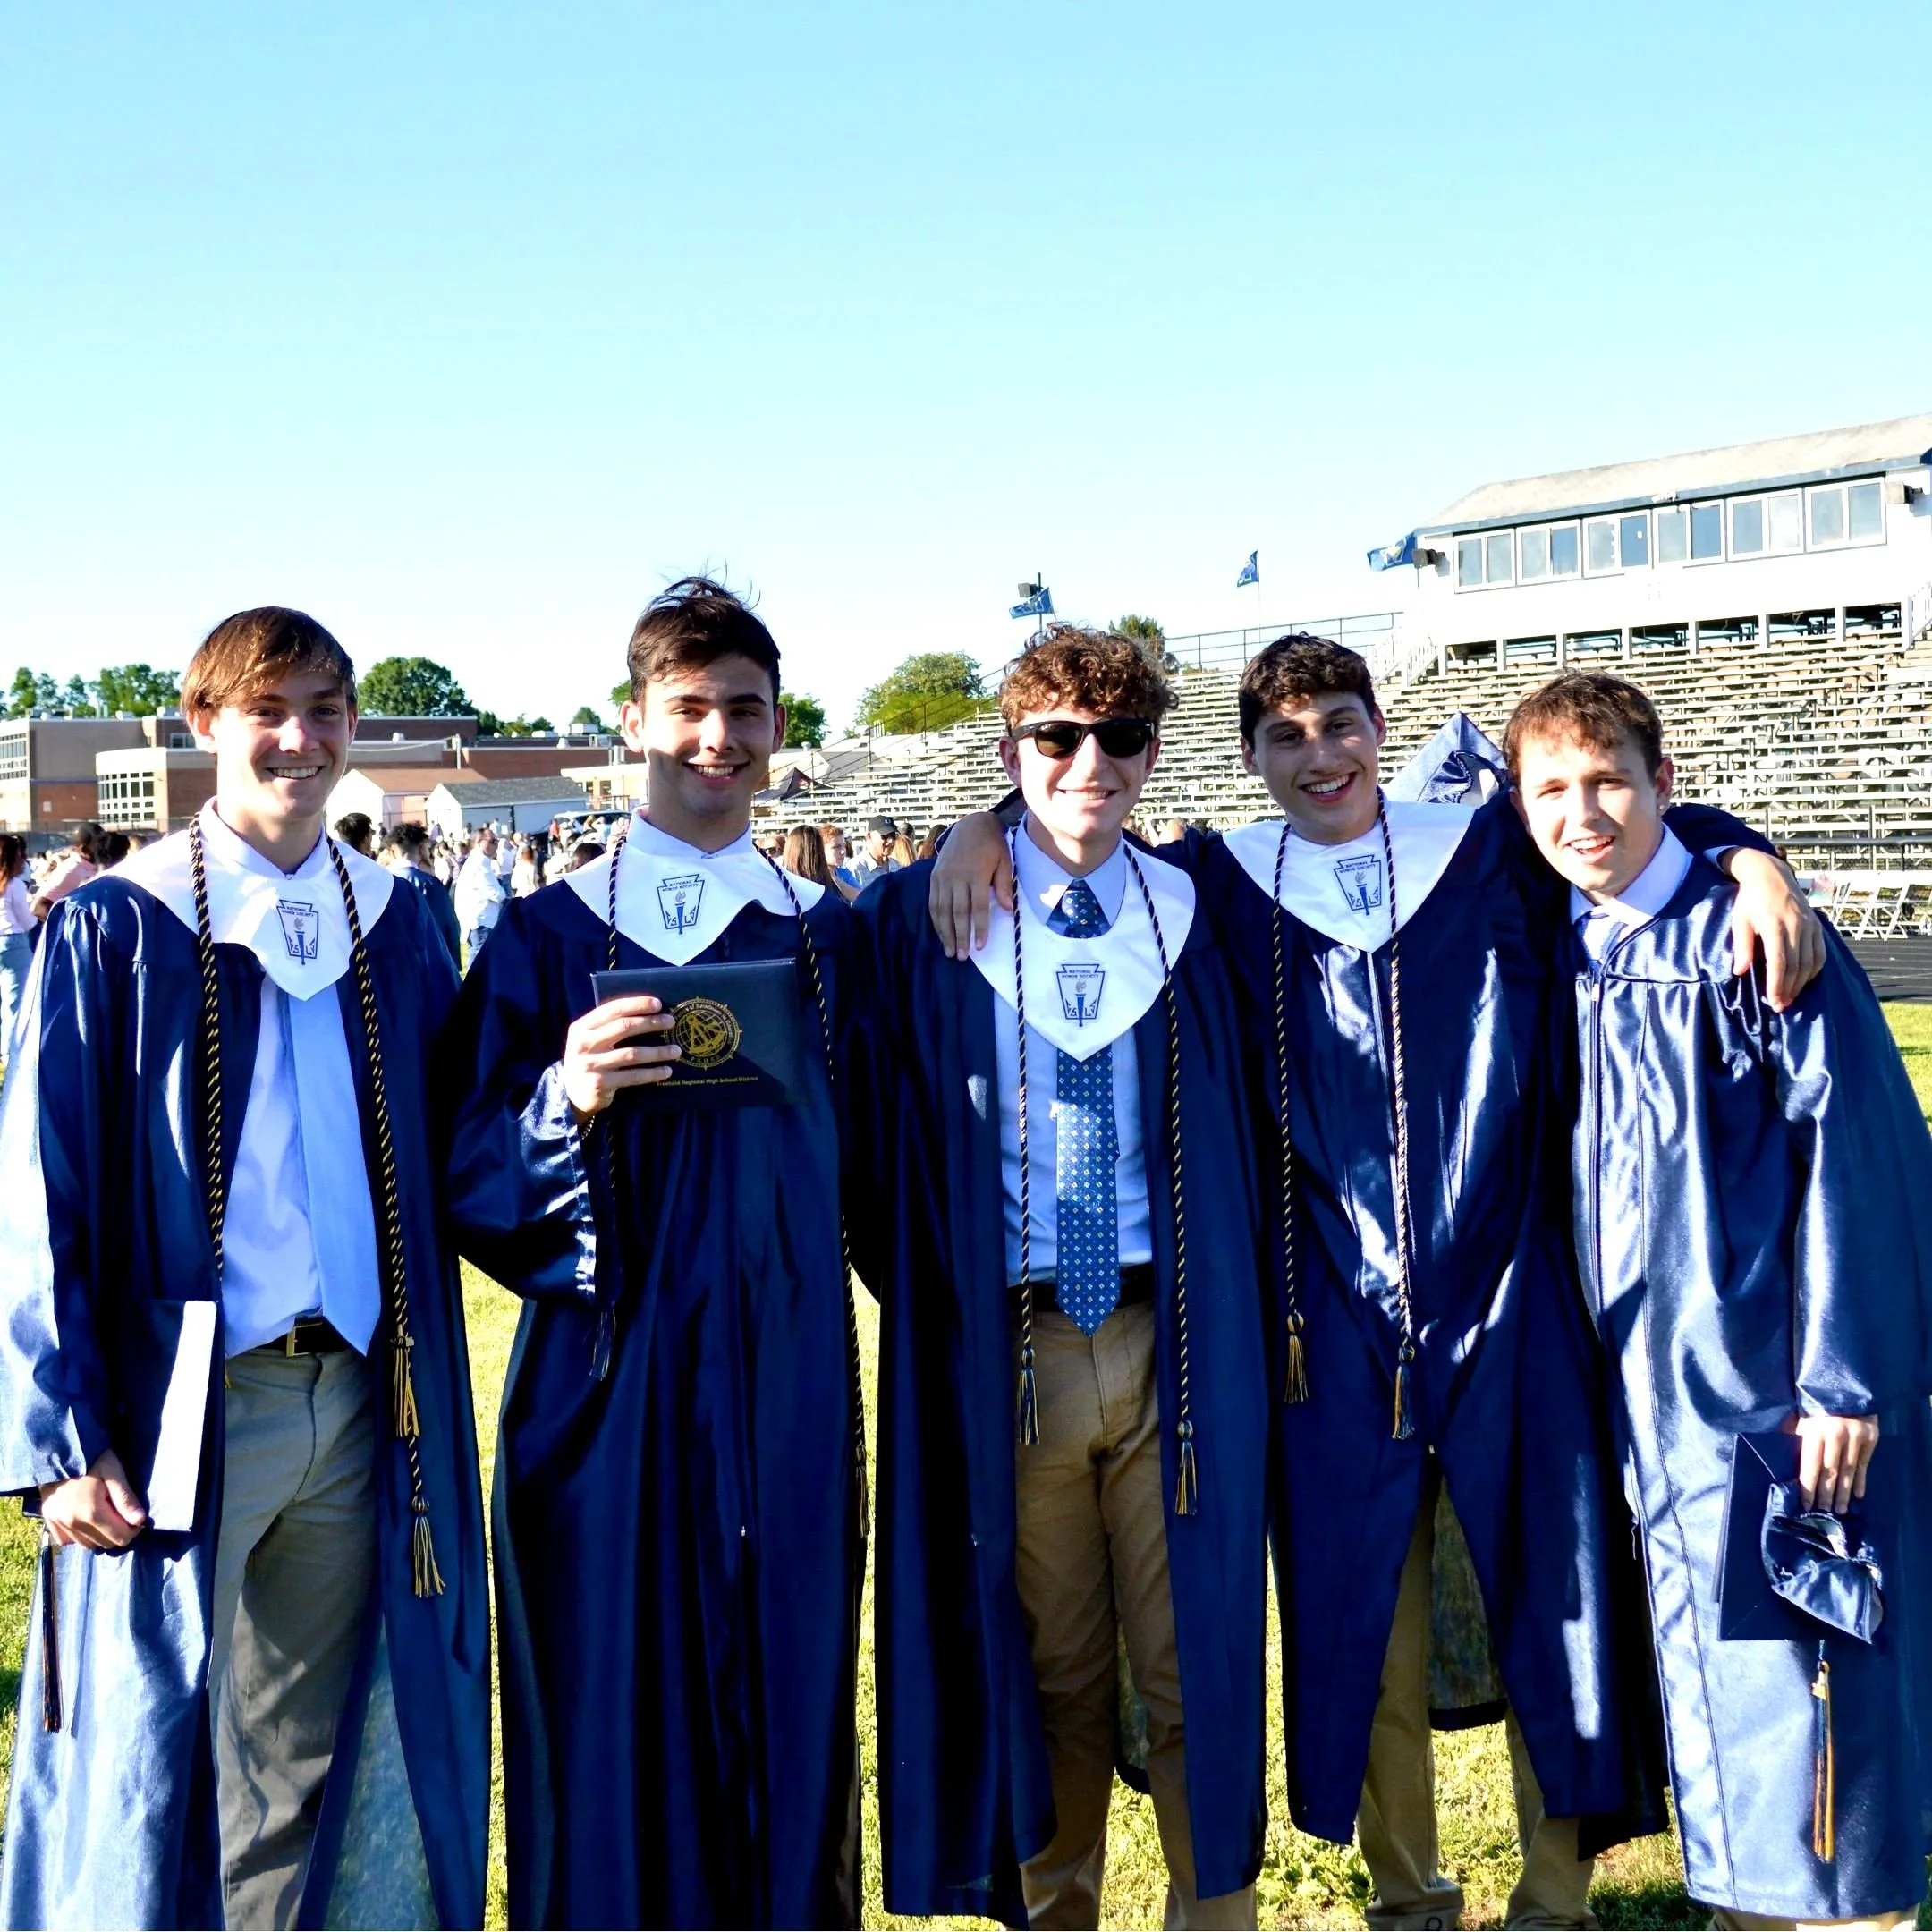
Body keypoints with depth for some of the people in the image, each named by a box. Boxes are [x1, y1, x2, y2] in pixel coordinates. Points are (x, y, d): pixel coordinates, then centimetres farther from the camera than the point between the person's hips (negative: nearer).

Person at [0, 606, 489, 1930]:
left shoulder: (395, 927, 8)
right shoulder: (117, 929, -4)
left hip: (356, 1407, 4)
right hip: (179, 1411, -4)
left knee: (310, 1770, 13)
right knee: (154, 1764, 4)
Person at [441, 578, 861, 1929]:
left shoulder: (831, 938, 8)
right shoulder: (550, 936, 3)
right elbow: (471, 1183, -3)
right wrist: (567, 1097, -20)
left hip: (790, 1388, 2)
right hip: (611, 1387, -1)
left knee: (790, 1707, 8)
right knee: (612, 1730, 4)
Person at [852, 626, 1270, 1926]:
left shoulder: (1198, 915, 5)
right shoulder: (921, 918, 1)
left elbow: (1247, 1133, 13)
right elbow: (882, 1134, 5)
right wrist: (924, 1302, 0)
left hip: (1178, 1346, 1)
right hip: (1005, 1352, -1)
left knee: (1196, 1663, 6)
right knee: (1045, 1676, 11)